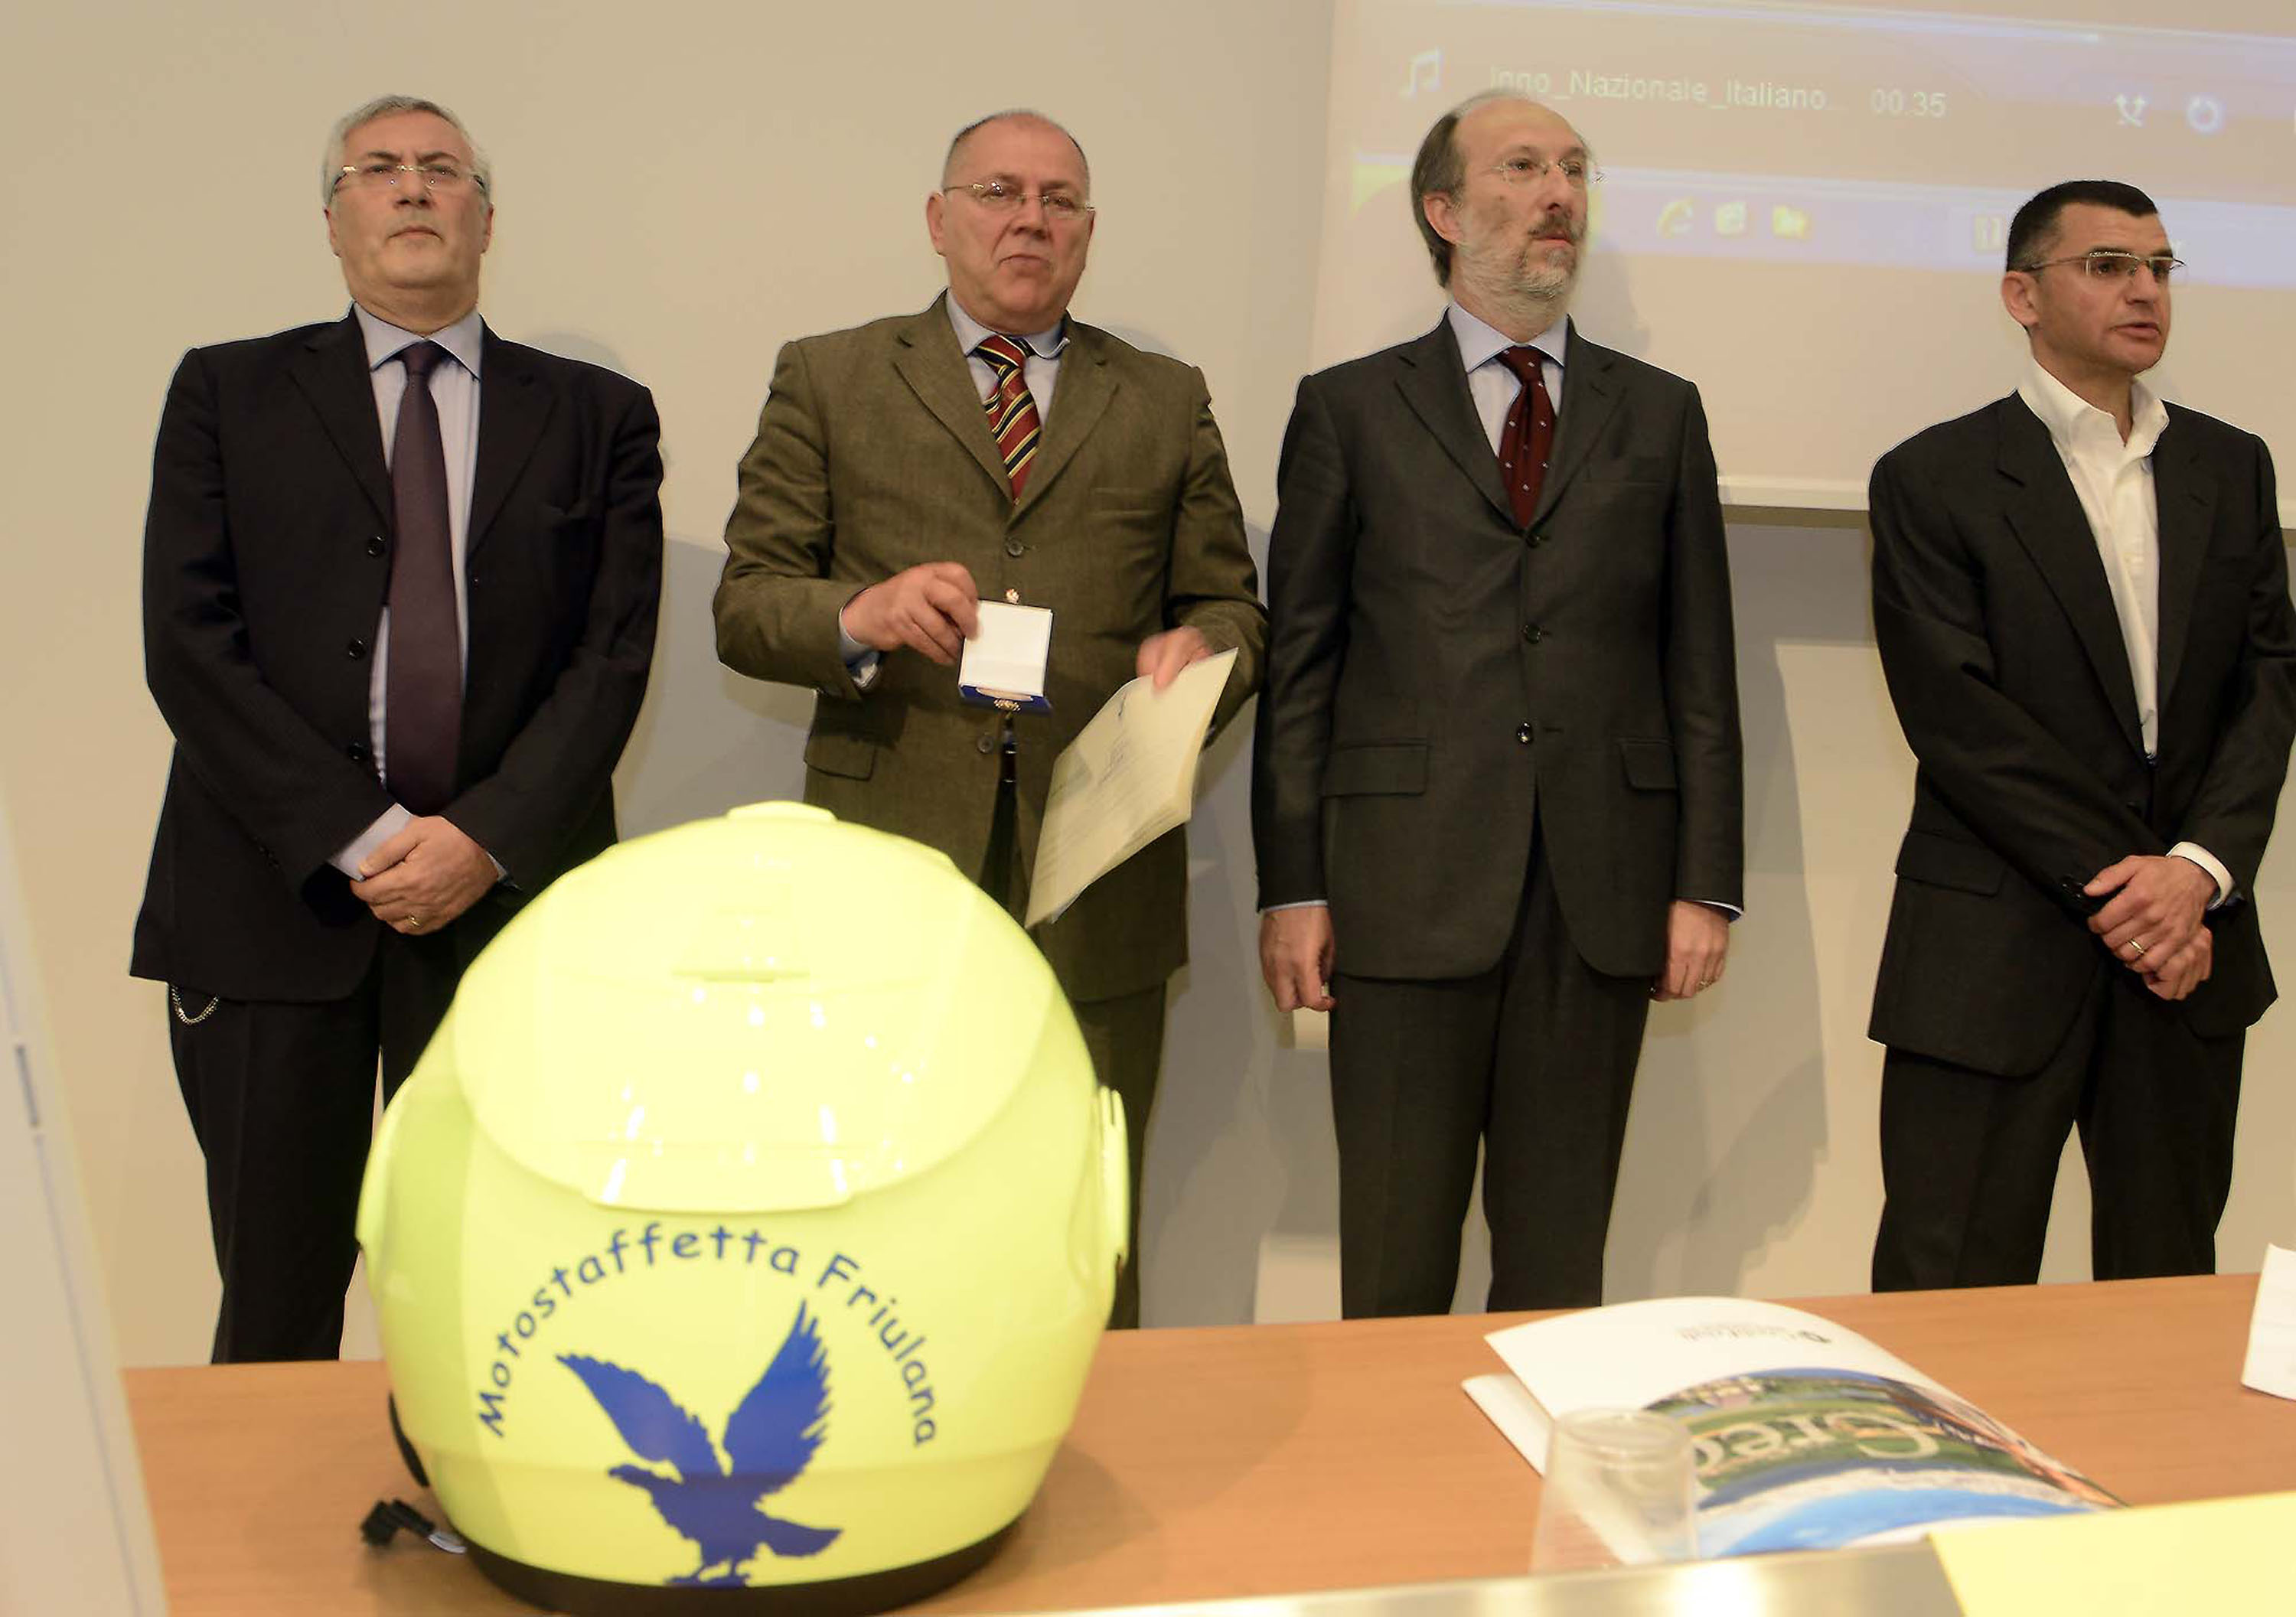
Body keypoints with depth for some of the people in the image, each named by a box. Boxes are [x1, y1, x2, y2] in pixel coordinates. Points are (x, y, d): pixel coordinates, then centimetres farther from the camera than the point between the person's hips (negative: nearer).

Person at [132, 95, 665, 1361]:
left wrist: (487, 840, -11)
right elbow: (188, 643, 0)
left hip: (504, 896, 0)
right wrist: (358, 838, -10)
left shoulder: (597, 417, 10)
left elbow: (613, 654, 1)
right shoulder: (228, 393, 10)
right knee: (277, 1301, 4)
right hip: (274, 894, 0)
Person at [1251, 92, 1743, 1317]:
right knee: (1394, 1269, 5)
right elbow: (1299, 662, 3)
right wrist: (1291, 889, -3)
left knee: (1561, 1264, 10)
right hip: (1407, 889, -2)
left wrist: (1705, 884, 2)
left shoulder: (1660, 413, 14)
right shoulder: (1350, 409, 7)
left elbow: (1700, 664, 10)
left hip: (1604, 893, 2)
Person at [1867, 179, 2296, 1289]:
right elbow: (1956, 716, -10)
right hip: (1997, 953, -4)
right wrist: (2115, 888, -12)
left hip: (2192, 943, 5)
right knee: (1952, 1294, -2)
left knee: (2169, 1294, 13)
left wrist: (2200, 868, -10)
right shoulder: (1933, 480, -2)